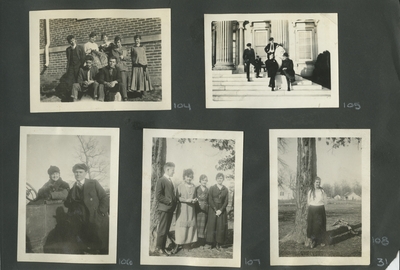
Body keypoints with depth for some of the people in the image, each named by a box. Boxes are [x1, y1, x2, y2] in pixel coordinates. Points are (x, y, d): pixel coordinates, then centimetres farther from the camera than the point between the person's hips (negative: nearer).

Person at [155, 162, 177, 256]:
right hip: (164, 209, -8)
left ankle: (162, 248, 18)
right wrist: (168, 201, -14)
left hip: (170, 209, 8)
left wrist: (174, 202, 7)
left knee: (166, 230, 11)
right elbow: (158, 196, -16)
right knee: (162, 230, -4)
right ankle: (158, 249, 6)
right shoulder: (161, 181, -9)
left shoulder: (170, 181, 19)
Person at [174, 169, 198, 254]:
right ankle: (181, 243, 2)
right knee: (182, 226, -5)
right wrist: (186, 200, -17)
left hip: (191, 209, 4)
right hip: (182, 209, -4)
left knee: (191, 226, 2)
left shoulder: (193, 186, 9)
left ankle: (188, 244, 9)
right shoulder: (180, 186, -5)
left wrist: (194, 200, -4)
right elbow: (177, 197, -6)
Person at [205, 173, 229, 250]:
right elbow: (210, 200, -4)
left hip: (222, 210, 2)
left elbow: (226, 202, 2)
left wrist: (220, 210, -10)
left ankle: (218, 244, 7)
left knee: (221, 226, 0)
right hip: (212, 209, -1)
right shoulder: (212, 188, 0)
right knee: (211, 225, -1)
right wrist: (215, 210, -11)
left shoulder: (225, 189, 5)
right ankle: (209, 243, 8)